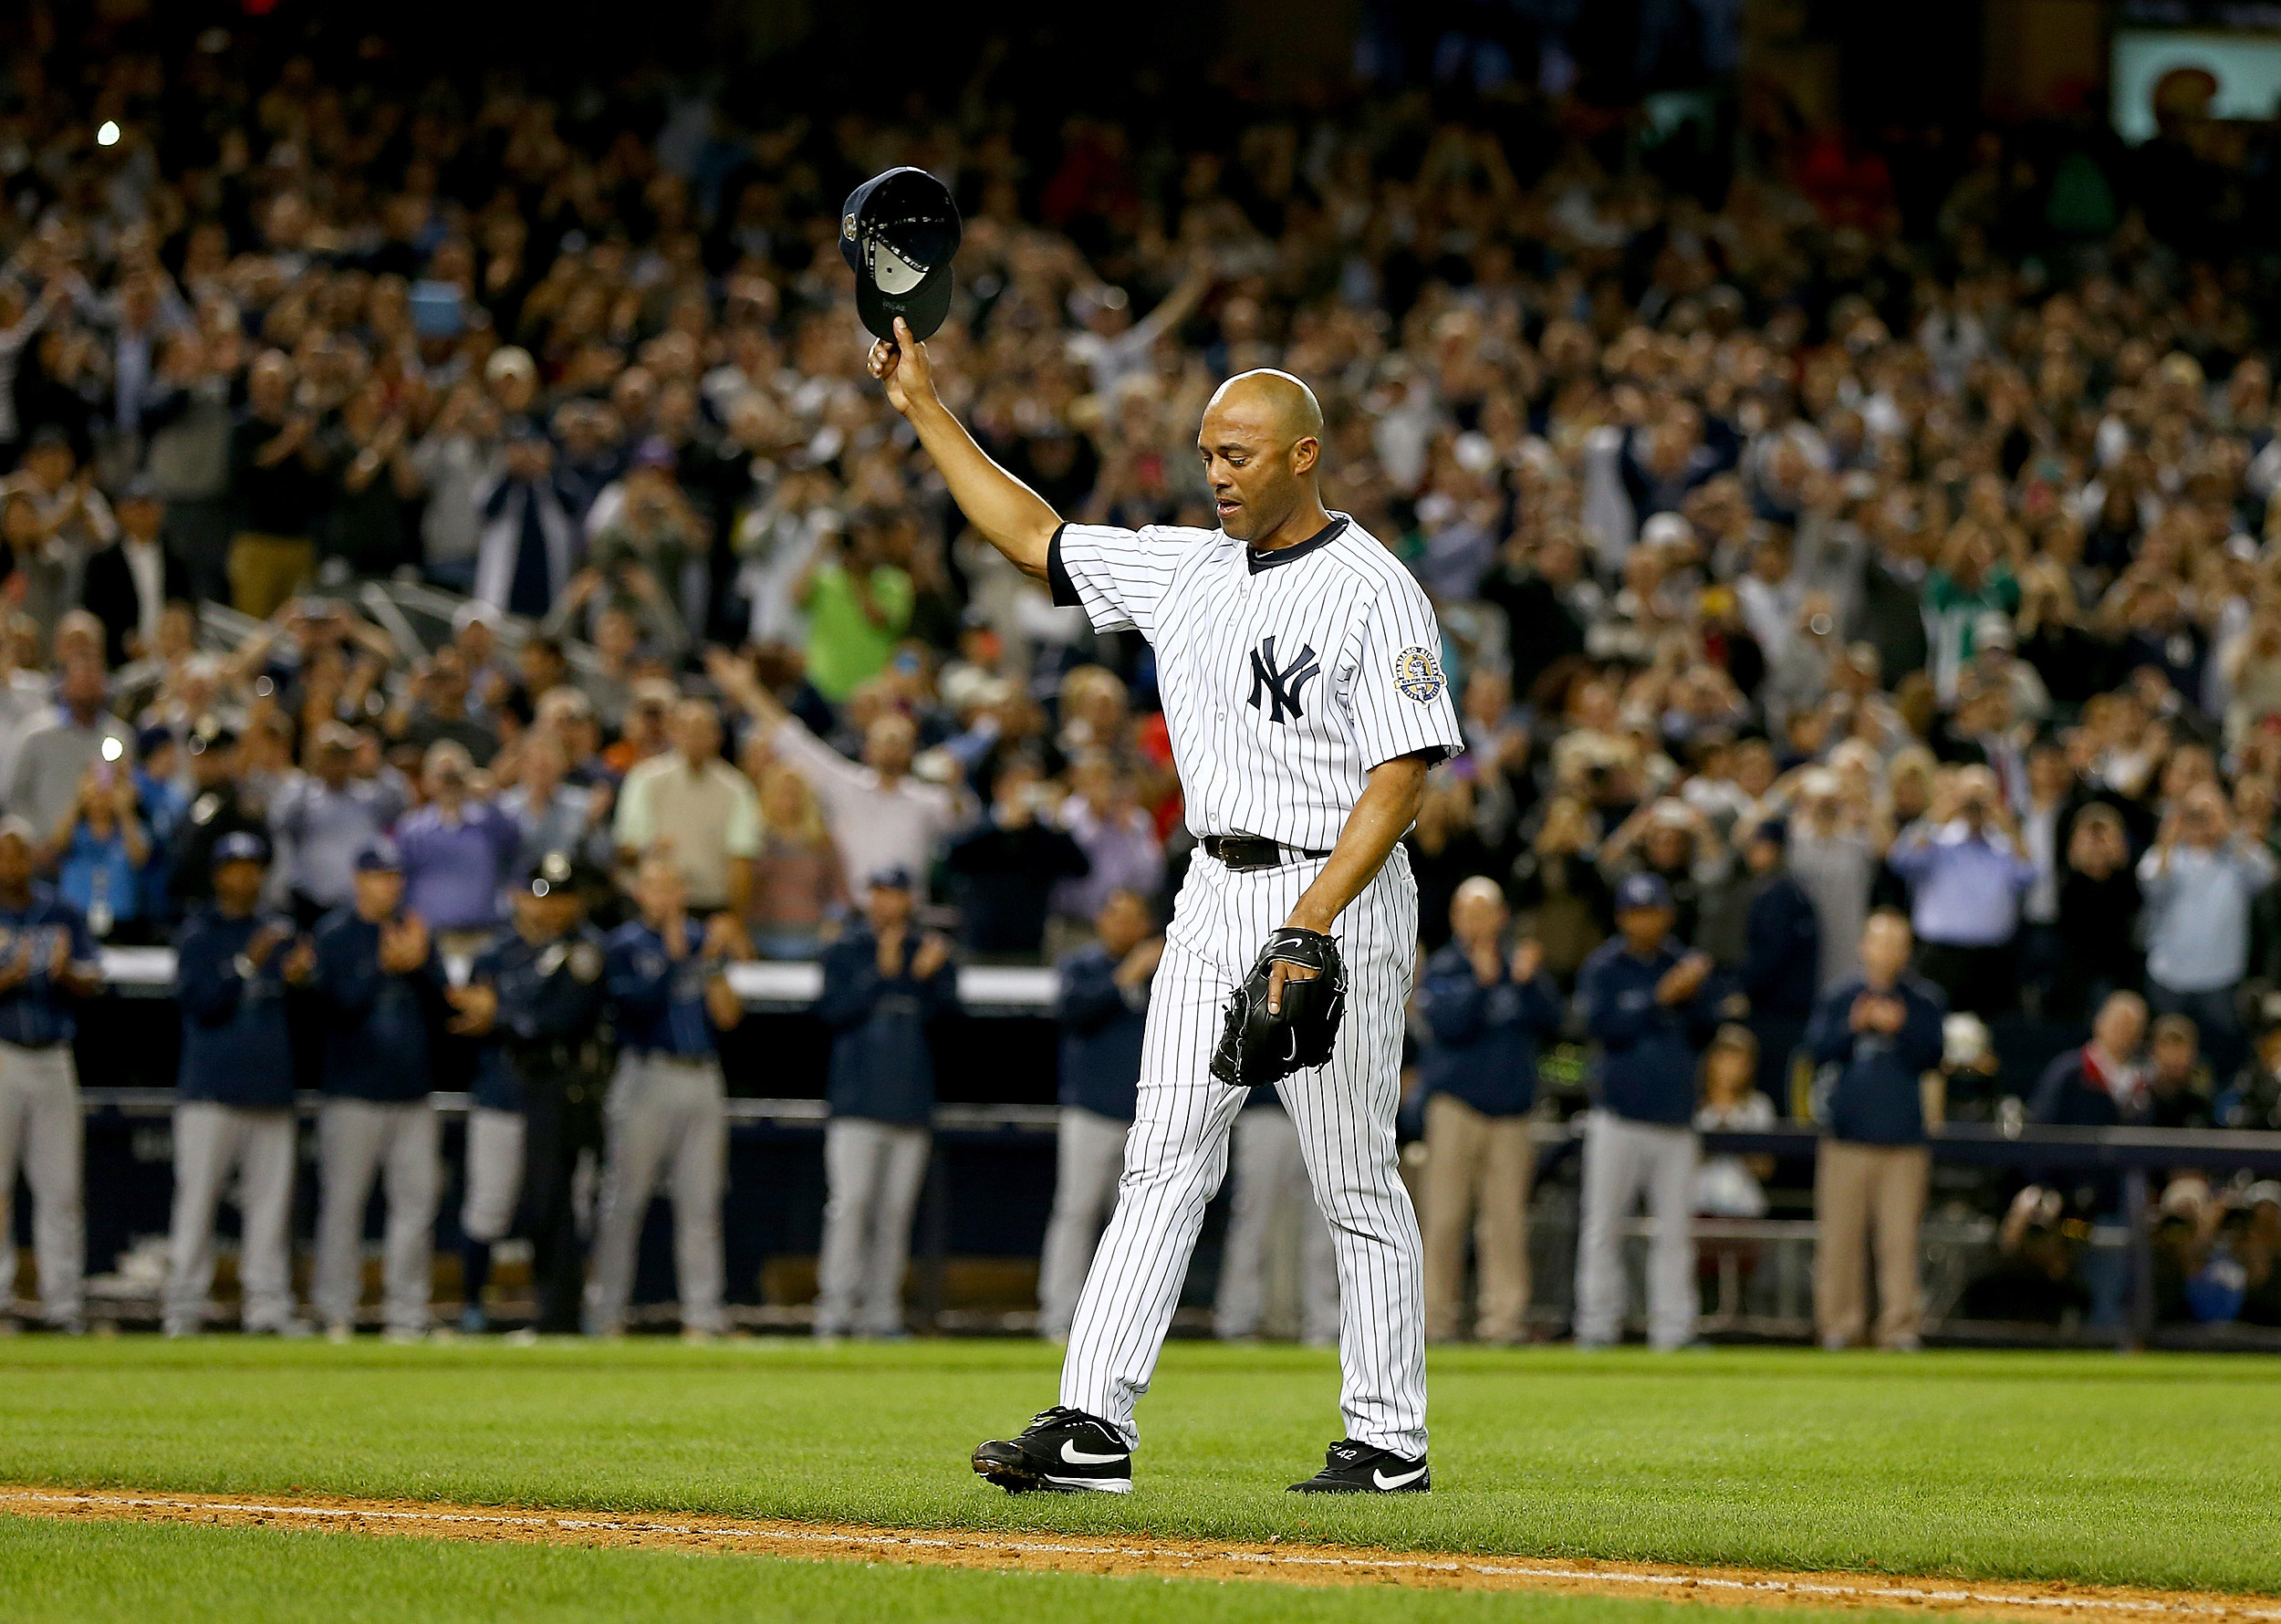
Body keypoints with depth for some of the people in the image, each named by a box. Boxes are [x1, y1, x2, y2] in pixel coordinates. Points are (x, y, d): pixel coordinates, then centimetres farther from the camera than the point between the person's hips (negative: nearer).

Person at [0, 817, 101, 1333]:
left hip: (53, 1059, 4)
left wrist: (64, 973, -13)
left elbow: (91, 986, 8)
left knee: (60, 1184, 1)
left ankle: (63, 1299, 2)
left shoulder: (62, 915, 12)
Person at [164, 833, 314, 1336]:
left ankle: (269, 1304, 4)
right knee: (197, 1195, -5)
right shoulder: (199, 934, 1)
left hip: (270, 1087, 4)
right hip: (211, 1088, -4)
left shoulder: (280, 932, 14)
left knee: (271, 1198, 2)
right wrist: (247, 964, -22)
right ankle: (184, 1304, -2)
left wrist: (301, 977, -11)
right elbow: (199, 1002, -11)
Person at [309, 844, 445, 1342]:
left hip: (413, 1092, 4)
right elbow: (339, 1005, -11)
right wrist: (385, 968, -21)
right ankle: (336, 1314, 2)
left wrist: (418, 965, -9)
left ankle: (407, 1316, 3)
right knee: (343, 1202, -3)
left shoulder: (416, 932, 13)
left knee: (416, 1201, 1)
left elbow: (440, 1006, 7)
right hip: (354, 1091, -4)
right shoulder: (334, 933, -1)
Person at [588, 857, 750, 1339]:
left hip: (703, 1079, 4)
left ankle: (702, 1316, 4)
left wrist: (716, 964, -7)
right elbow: (640, 1001, -15)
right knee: (624, 1199, -1)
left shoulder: (703, 938, 12)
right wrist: (676, 955, -18)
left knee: (700, 1203, 3)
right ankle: (607, 1314, 4)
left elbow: (727, 1016, 6)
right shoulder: (625, 944, 0)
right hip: (647, 1077, -4)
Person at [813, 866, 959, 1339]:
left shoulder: (933, 953, 13)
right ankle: (835, 1309, -13)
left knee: (895, 1211, 3)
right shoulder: (845, 952, 6)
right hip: (858, 1102, -3)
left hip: (911, 1103, 3)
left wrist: (930, 976, -13)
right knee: (849, 1203, -12)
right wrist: (883, 972, -14)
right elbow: (833, 1010, -8)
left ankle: (881, 1312, 6)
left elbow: (946, 1014, 4)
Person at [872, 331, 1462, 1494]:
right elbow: (1033, 538, 19)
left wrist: (1312, 922, -24)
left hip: (1338, 895, -7)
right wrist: (923, 412, 16)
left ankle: (1389, 1441, 6)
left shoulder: (1373, 592, -10)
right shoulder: (1185, 570, 11)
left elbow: (1402, 774, -16)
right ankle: (1095, 1424, -4)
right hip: (1214, 897, 7)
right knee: (1162, 1162, 0)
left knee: (1356, 1179, -2)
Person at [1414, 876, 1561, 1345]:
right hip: (1457, 1106, -2)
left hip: (1511, 1110, 3)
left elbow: (1551, 1024, 3)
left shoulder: (1522, 966, 13)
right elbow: (1447, 1024, -11)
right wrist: (1482, 982, -21)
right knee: (1446, 1216, -6)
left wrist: (1527, 982, -12)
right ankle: (1437, 1317, -1)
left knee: (1507, 1218, -2)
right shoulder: (1442, 968, 4)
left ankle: (1504, 1318, -2)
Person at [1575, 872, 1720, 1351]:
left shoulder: (1685, 966, 11)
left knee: (1676, 1229, 1)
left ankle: (1673, 1329, 3)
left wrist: (1694, 996, -11)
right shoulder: (1603, 968, 2)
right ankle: (1596, 1326, 3)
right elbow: (1602, 1026, -13)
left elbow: (1706, 1031, 7)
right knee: (1603, 1226, -2)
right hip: (1619, 1113, -3)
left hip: (1675, 1117, 3)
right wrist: (1662, 998, -17)